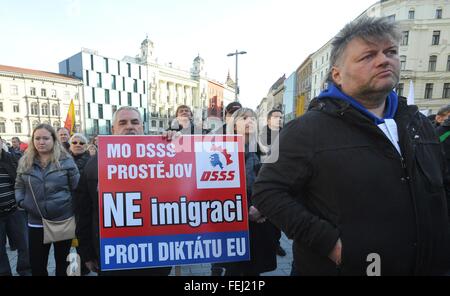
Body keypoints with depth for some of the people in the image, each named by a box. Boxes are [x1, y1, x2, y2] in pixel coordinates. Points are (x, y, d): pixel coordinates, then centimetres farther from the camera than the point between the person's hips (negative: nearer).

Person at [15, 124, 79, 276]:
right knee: (36, 265, 13)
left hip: (63, 220, -2)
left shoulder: (65, 160, -6)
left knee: (63, 262, 16)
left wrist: (76, 208, -9)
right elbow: (19, 186, 13)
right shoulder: (25, 162, 4)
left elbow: (77, 188, -3)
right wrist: (21, 201, -4)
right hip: (36, 222, 3)